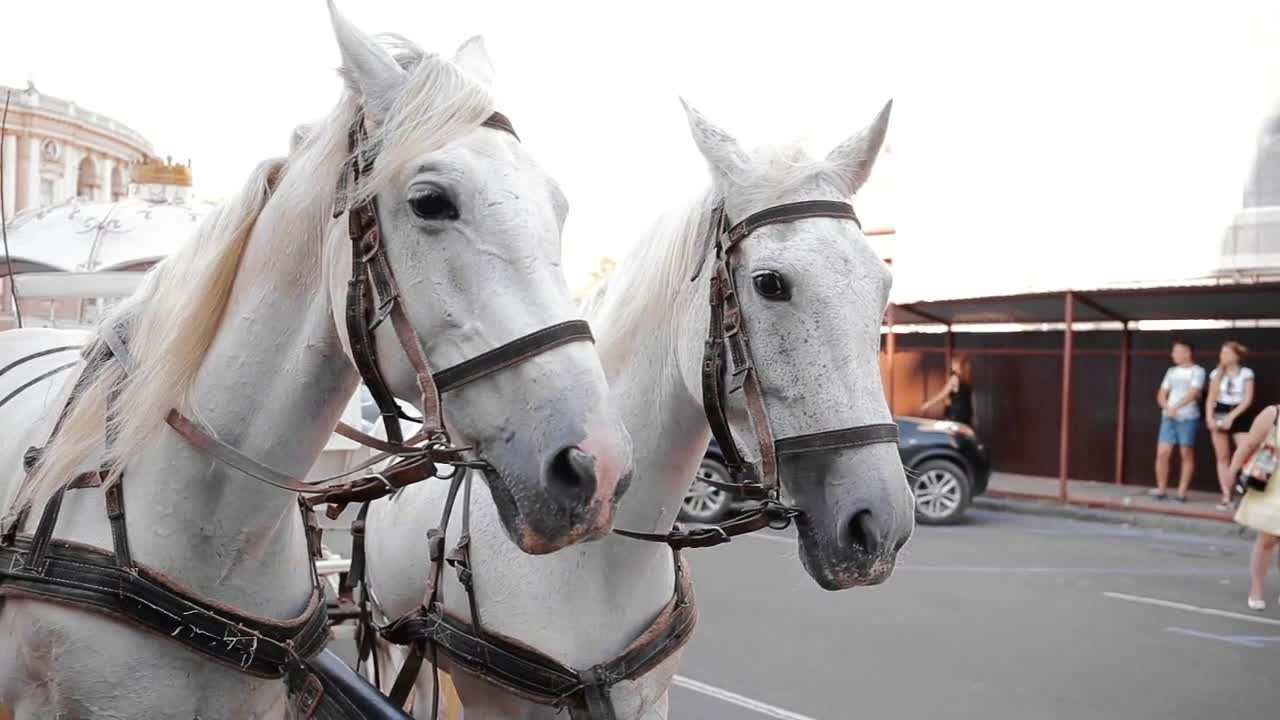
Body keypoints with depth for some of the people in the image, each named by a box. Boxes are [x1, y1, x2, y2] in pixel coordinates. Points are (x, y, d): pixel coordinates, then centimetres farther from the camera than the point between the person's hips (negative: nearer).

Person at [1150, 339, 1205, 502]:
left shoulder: (1197, 371, -2)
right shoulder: (1171, 371, 16)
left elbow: (1193, 393, -14)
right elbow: (1161, 394, 14)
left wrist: (1175, 407, -19)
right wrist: (1167, 408, -5)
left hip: (1188, 418, -5)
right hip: (1168, 417, 5)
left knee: (1187, 454, -1)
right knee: (1162, 452, -4)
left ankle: (1182, 492, 1)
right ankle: (1161, 489, 4)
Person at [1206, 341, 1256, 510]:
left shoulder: (1246, 373, -3)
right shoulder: (1216, 373, 8)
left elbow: (1248, 399, -8)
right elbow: (1211, 398, 7)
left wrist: (1231, 416, -17)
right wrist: (1209, 417, -7)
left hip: (1239, 417, -3)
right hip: (1220, 415, 4)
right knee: (1222, 458, 3)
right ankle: (1226, 497, 6)